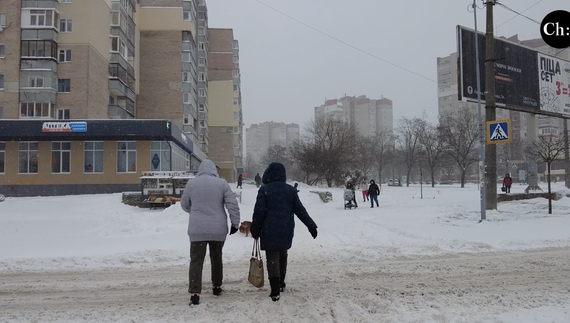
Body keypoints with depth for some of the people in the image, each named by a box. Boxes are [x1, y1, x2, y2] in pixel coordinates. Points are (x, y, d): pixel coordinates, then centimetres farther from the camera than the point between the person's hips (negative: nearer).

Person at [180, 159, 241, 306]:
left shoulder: (192, 183, 1)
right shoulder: (222, 183, -2)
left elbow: (184, 204, 12)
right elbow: (232, 204, -6)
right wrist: (235, 223, 3)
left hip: (197, 229, -1)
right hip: (218, 229, 1)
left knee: (196, 260, 1)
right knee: (216, 258, 19)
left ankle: (195, 293, -8)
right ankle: (217, 287, 30)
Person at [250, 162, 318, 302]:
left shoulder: (264, 190, -8)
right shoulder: (290, 190, 3)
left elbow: (259, 212, -9)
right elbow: (300, 210, 2)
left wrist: (255, 230, 2)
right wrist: (311, 225, 7)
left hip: (270, 230, -4)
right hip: (286, 230, 4)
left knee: (272, 258, -2)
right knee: (282, 255, 21)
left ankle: (275, 291, -8)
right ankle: (281, 283, 35)